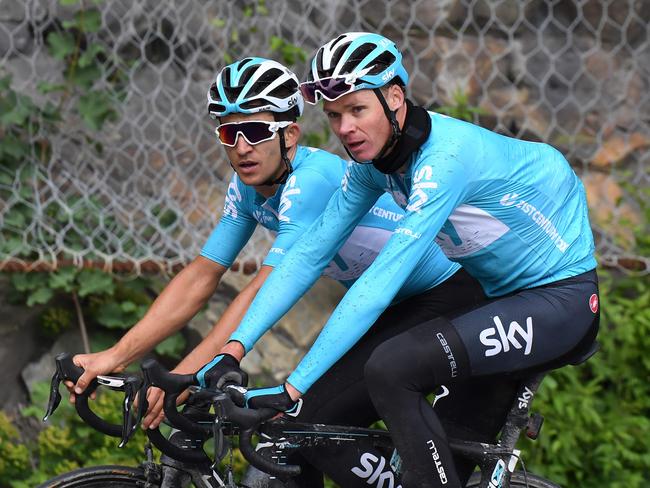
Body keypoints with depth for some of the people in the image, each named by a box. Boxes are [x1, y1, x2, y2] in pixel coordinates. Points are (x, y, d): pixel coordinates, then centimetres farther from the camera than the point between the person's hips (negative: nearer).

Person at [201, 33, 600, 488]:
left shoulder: (445, 156, -28)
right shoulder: (374, 159, -2)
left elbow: (382, 281, -34)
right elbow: (309, 252, -2)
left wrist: (293, 388, -36)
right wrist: (233, 348, -12)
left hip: (563, 302, -9)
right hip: (505, 294, 9)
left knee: (390, 369, -25)